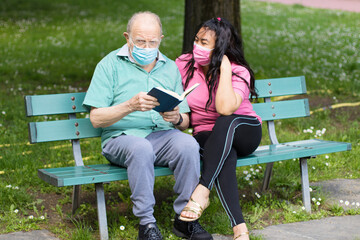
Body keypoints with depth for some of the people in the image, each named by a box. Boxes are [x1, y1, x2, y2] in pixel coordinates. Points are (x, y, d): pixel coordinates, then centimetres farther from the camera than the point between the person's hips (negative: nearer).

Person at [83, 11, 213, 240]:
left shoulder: (170, 68, 15)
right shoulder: (110, 65, 2)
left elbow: (185, 123, 14)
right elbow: (96, 118, -6)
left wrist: (177, 118, -12)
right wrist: (130, 106, -22)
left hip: (162, 135, 4)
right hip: (121, 137, -3)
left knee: (187, 144, -29)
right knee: (141, 148, -37)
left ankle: (186, 218, -18)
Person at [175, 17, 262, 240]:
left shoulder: (239, 71, -14)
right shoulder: (184, 64, -3)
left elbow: (225, 109, -32)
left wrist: (224, 69, -27)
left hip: (245, 132, -1)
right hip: (208, 137, 2)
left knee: (226, 122, -39)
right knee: (226, 157, -36)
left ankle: (202, 192, -40)